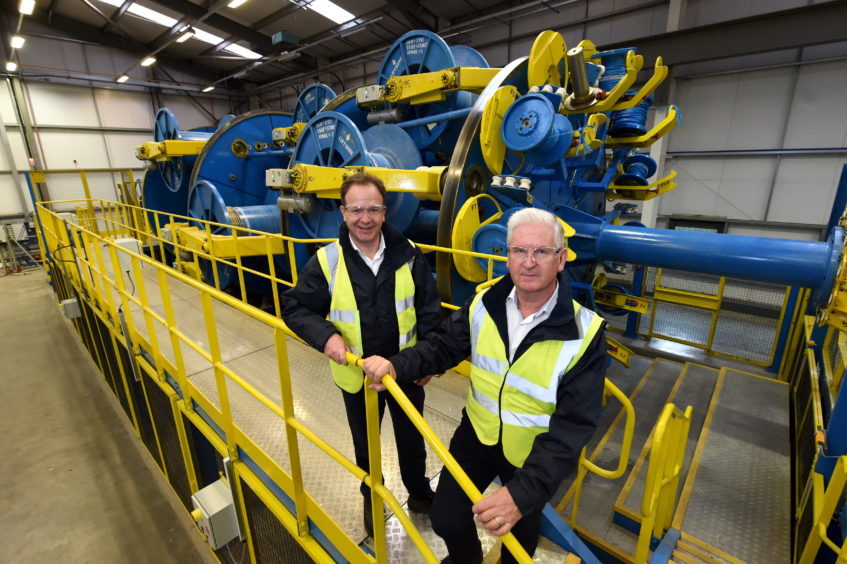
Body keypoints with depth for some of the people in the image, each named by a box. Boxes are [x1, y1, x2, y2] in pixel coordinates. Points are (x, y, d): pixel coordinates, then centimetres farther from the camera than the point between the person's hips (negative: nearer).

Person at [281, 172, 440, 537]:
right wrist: (325, 336, -26)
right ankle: (372, 499, 55)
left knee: (411, 438, 24)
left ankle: (419, 493, 54)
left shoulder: (407, 254, -13)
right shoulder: (326, 261, -16)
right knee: (365, 444, 25)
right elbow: (295, 308, -8)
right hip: (356, 376, 0)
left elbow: (429, 309, -5)